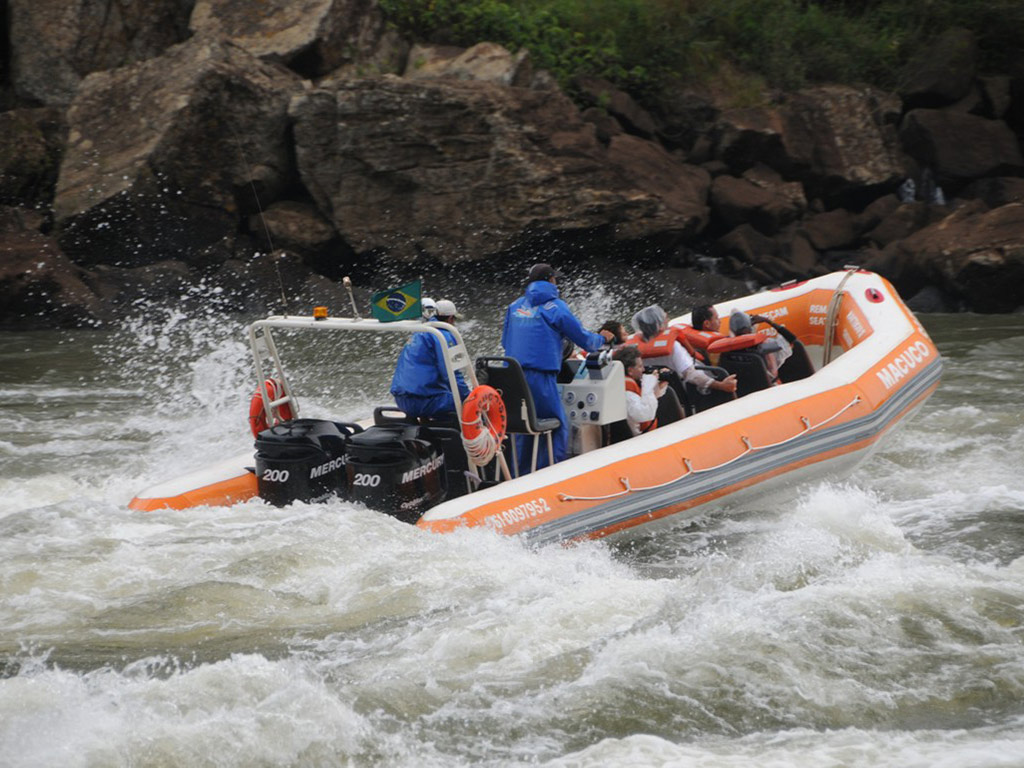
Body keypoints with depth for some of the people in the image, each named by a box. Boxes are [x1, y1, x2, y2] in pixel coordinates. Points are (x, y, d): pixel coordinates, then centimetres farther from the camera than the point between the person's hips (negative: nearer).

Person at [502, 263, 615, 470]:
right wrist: (602, 339, 26)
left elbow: (505, 342, 25)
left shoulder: (515, 306, 15)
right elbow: (584, 339, 5)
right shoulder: (555, 307, 0)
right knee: (558, 428, 5)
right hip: (540, 376, -6)